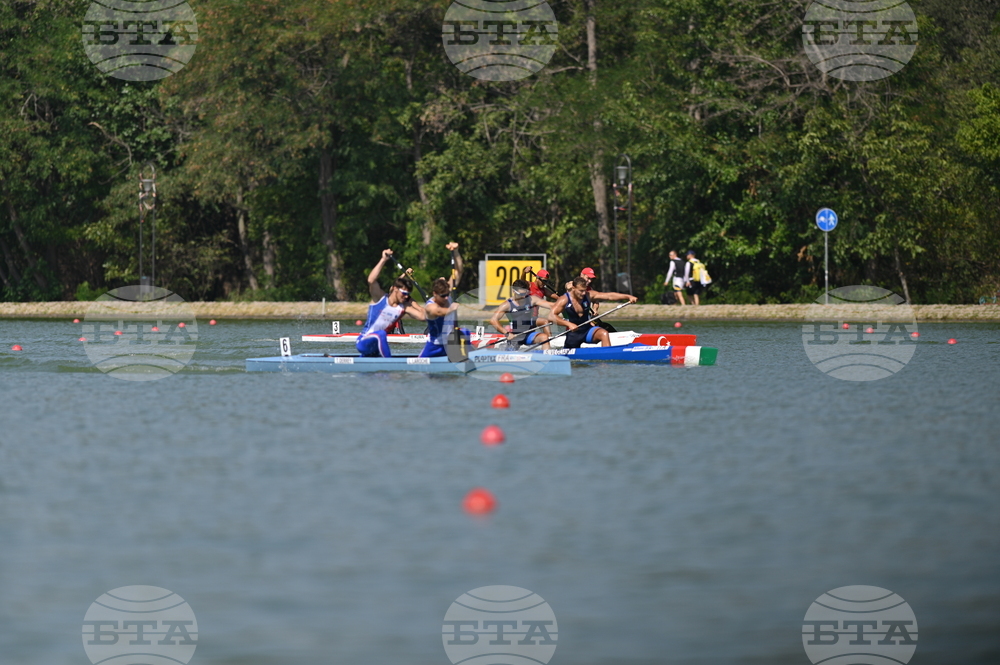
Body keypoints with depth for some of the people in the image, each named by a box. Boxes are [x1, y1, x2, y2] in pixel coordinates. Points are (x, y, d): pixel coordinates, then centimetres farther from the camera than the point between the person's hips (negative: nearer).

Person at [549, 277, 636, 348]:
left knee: (604, 334, -27)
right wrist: (568, 324, -34)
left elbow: (609, 296, -10)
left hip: (588, 330, 2)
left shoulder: (588, 295, -4)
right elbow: (552, 315, -22)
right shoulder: (564, 300, -13)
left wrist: (628, 297, -22)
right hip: (573, 333, -2)